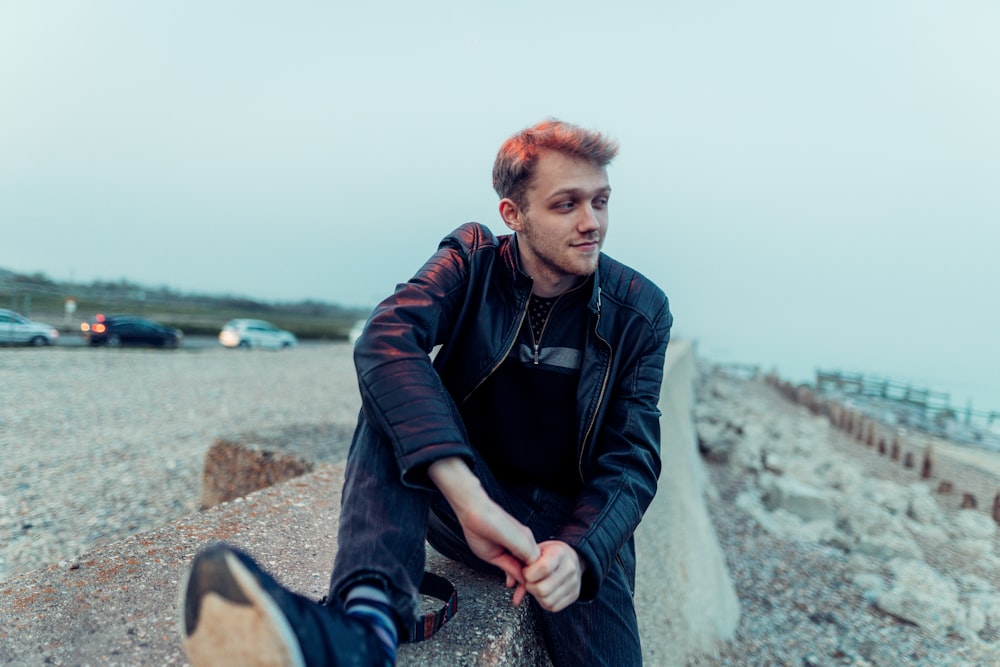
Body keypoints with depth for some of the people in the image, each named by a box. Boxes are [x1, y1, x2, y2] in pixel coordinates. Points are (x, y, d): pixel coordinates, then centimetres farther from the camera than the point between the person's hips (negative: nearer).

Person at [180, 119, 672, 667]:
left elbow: (633, 459, -7)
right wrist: (469, 498, -42)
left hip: (579, 525, 1)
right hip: (469, 506, 0)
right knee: (391, 383, -26)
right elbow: (385, 338, -29)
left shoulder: (641, 311, -6)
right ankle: (369, 622, -41)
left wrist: (580, 550, -29)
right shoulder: (472, 261, -8)